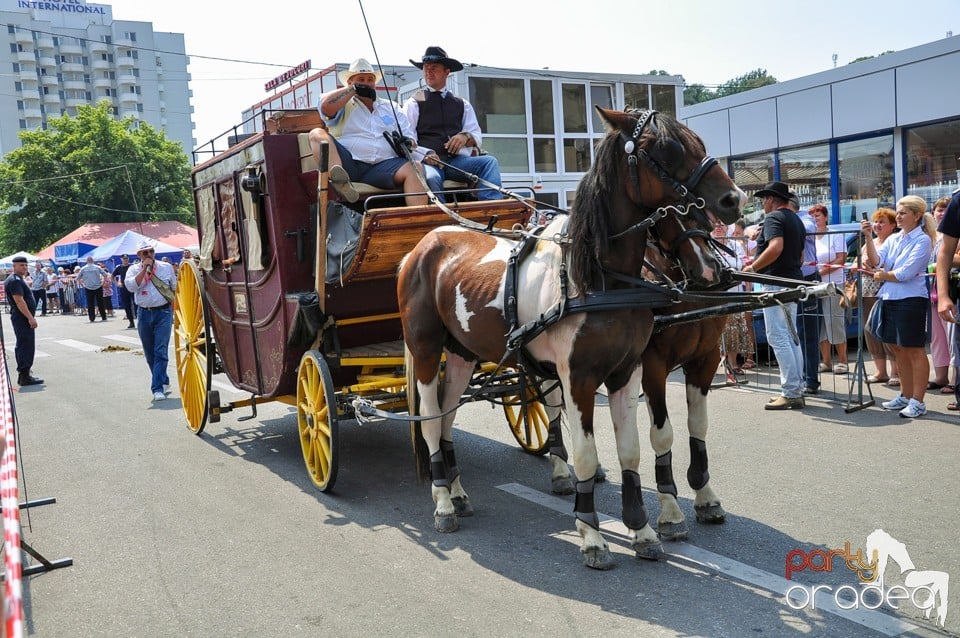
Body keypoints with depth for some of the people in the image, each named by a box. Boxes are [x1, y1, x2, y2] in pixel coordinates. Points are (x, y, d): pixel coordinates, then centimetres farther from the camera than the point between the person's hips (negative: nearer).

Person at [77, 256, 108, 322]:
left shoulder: (83, 269, 1)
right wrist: (103, 282, 5)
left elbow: (77, 278, 2)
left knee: (90, 304, 4)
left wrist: (82, 284, 11)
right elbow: (105, 274, -3)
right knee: (100, 303, 6)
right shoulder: (97, 267, 0)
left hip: (88, 288, 0)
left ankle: (92, 318, 1)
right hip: (98, 287, 0)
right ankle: (104, 317, 8)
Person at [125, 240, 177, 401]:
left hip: (163, 312, -2)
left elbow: (175, 288, 15)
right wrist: (144, 269, -15)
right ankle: (163, 381, 26)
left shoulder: (166, 267, 6)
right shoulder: (134, 269, 5)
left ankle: (158, 388, -12)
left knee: (160, 351, -11)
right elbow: (131, 286, -14)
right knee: (150, 353, 10)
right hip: (144, 314, 2)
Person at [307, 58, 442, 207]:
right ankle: (341, 182, -50)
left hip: (382, 165, 2)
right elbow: (326, 105, -6)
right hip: (347, 163, -2)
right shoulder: (343, 104, 18)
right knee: (317, 134, -25)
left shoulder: (391, 107, 27)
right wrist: (354, 89, 7)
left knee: (415, 167, -26)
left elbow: (409, 136, 21)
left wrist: (408, 144, -5)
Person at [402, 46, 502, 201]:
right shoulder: (414, 103, 14)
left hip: (456, 161, 3)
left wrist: (466, 137, -8)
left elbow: (477, 137, 17)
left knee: (490, 162, -26)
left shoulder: (462, 105, 25)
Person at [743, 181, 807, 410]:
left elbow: (776, 247, -26)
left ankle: (790, 393, -9)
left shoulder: (773, 217, -9)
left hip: (776, 283, -10)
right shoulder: (796, 220, 19)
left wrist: (753, 268, -18)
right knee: (791, 338, 13)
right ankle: (797, 389, 16)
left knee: (778, 338, -8)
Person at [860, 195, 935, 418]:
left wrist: (881, 275, 0)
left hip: (911, 300, -7)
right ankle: (905, 396, 24)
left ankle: (918, 402, 4)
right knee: (898, 350, 13)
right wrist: (868, 237, -10)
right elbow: (875, 261, -1)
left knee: (914, 350, -1)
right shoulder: (893, 240, 13)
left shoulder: (922, 240, -6)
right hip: (890, 299, 7)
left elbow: (905, 273, -14)